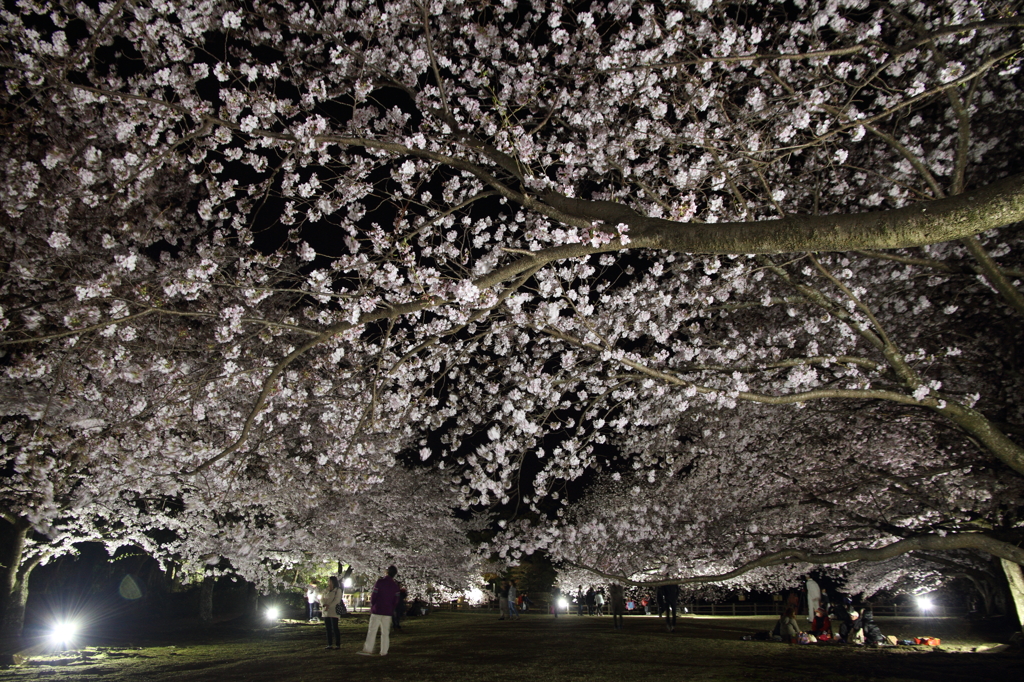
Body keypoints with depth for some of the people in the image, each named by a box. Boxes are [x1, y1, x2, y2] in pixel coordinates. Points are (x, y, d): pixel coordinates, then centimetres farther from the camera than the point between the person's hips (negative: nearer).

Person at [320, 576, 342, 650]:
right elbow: (322, 599, 10)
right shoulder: (327, 590, 17)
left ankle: (338, 644, -3)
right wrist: (324, 604, -12)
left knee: (335, 628, -6)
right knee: (328, 629, 6)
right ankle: (330, 644, 12)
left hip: (333, 611, -6)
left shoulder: (338, 590, -1)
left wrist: (329, 606, -22)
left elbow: (337, 600, -12)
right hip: (325, 612, 6)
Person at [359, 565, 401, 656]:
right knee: (385, 632, 7)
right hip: (388, 612, 3)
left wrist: (372, 607, 8)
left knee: (372, 631, 0)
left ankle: (368, 650, -3)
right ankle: (384, 651, 6)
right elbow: (396, 600, 7)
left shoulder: (379, 582, -8)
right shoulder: (395, 586, 4)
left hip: (377, 611, -3)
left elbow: (373, 596, -7)